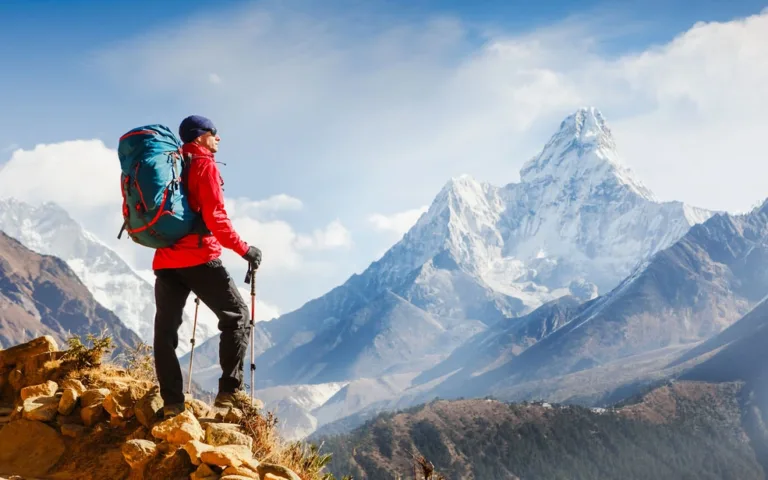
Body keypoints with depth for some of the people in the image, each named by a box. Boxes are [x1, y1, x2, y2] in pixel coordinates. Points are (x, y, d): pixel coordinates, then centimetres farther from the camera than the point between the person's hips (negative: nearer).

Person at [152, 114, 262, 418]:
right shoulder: (205, 166, -4)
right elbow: (215, 217, -14)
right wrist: (243, 249, -8)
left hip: (165, 260, 7)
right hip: (199, 258, -7)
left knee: (166, 329, 7)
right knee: (237, 316, 4)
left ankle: (171, 402, 3)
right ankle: (229, 390, -4)